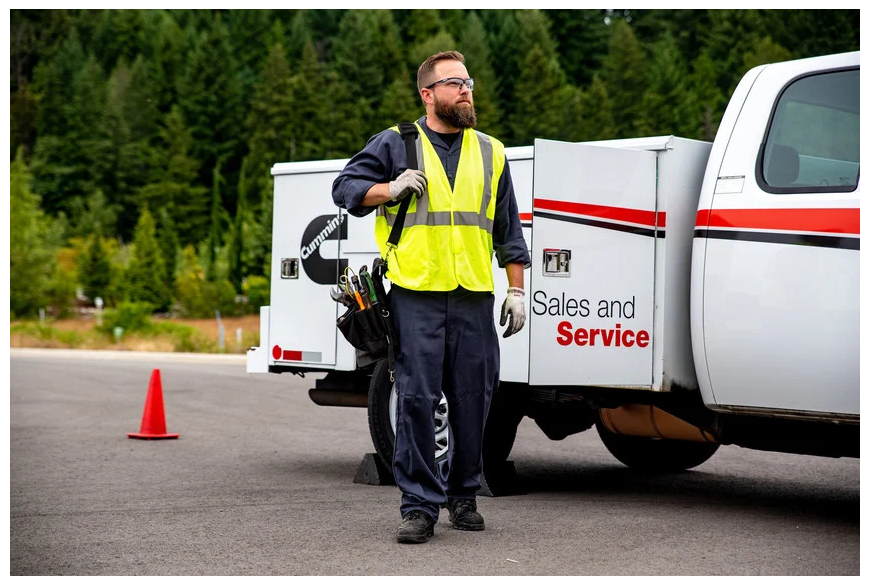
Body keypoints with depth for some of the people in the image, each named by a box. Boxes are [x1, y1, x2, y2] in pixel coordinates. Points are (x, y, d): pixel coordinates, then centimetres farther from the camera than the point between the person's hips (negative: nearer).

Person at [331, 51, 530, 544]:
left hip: (474, 299, 3)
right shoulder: (395, 144, 8)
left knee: (473, 401, 4)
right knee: (416, 398, -7)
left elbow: (508, 230, 18)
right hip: (417, 294, -3)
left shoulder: (490, 152, 17)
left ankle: (464, 497, 19)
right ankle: (420, 505, -2)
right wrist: (391, 188, -8)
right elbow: (345, 188, 9)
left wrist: (517, 290, 13)